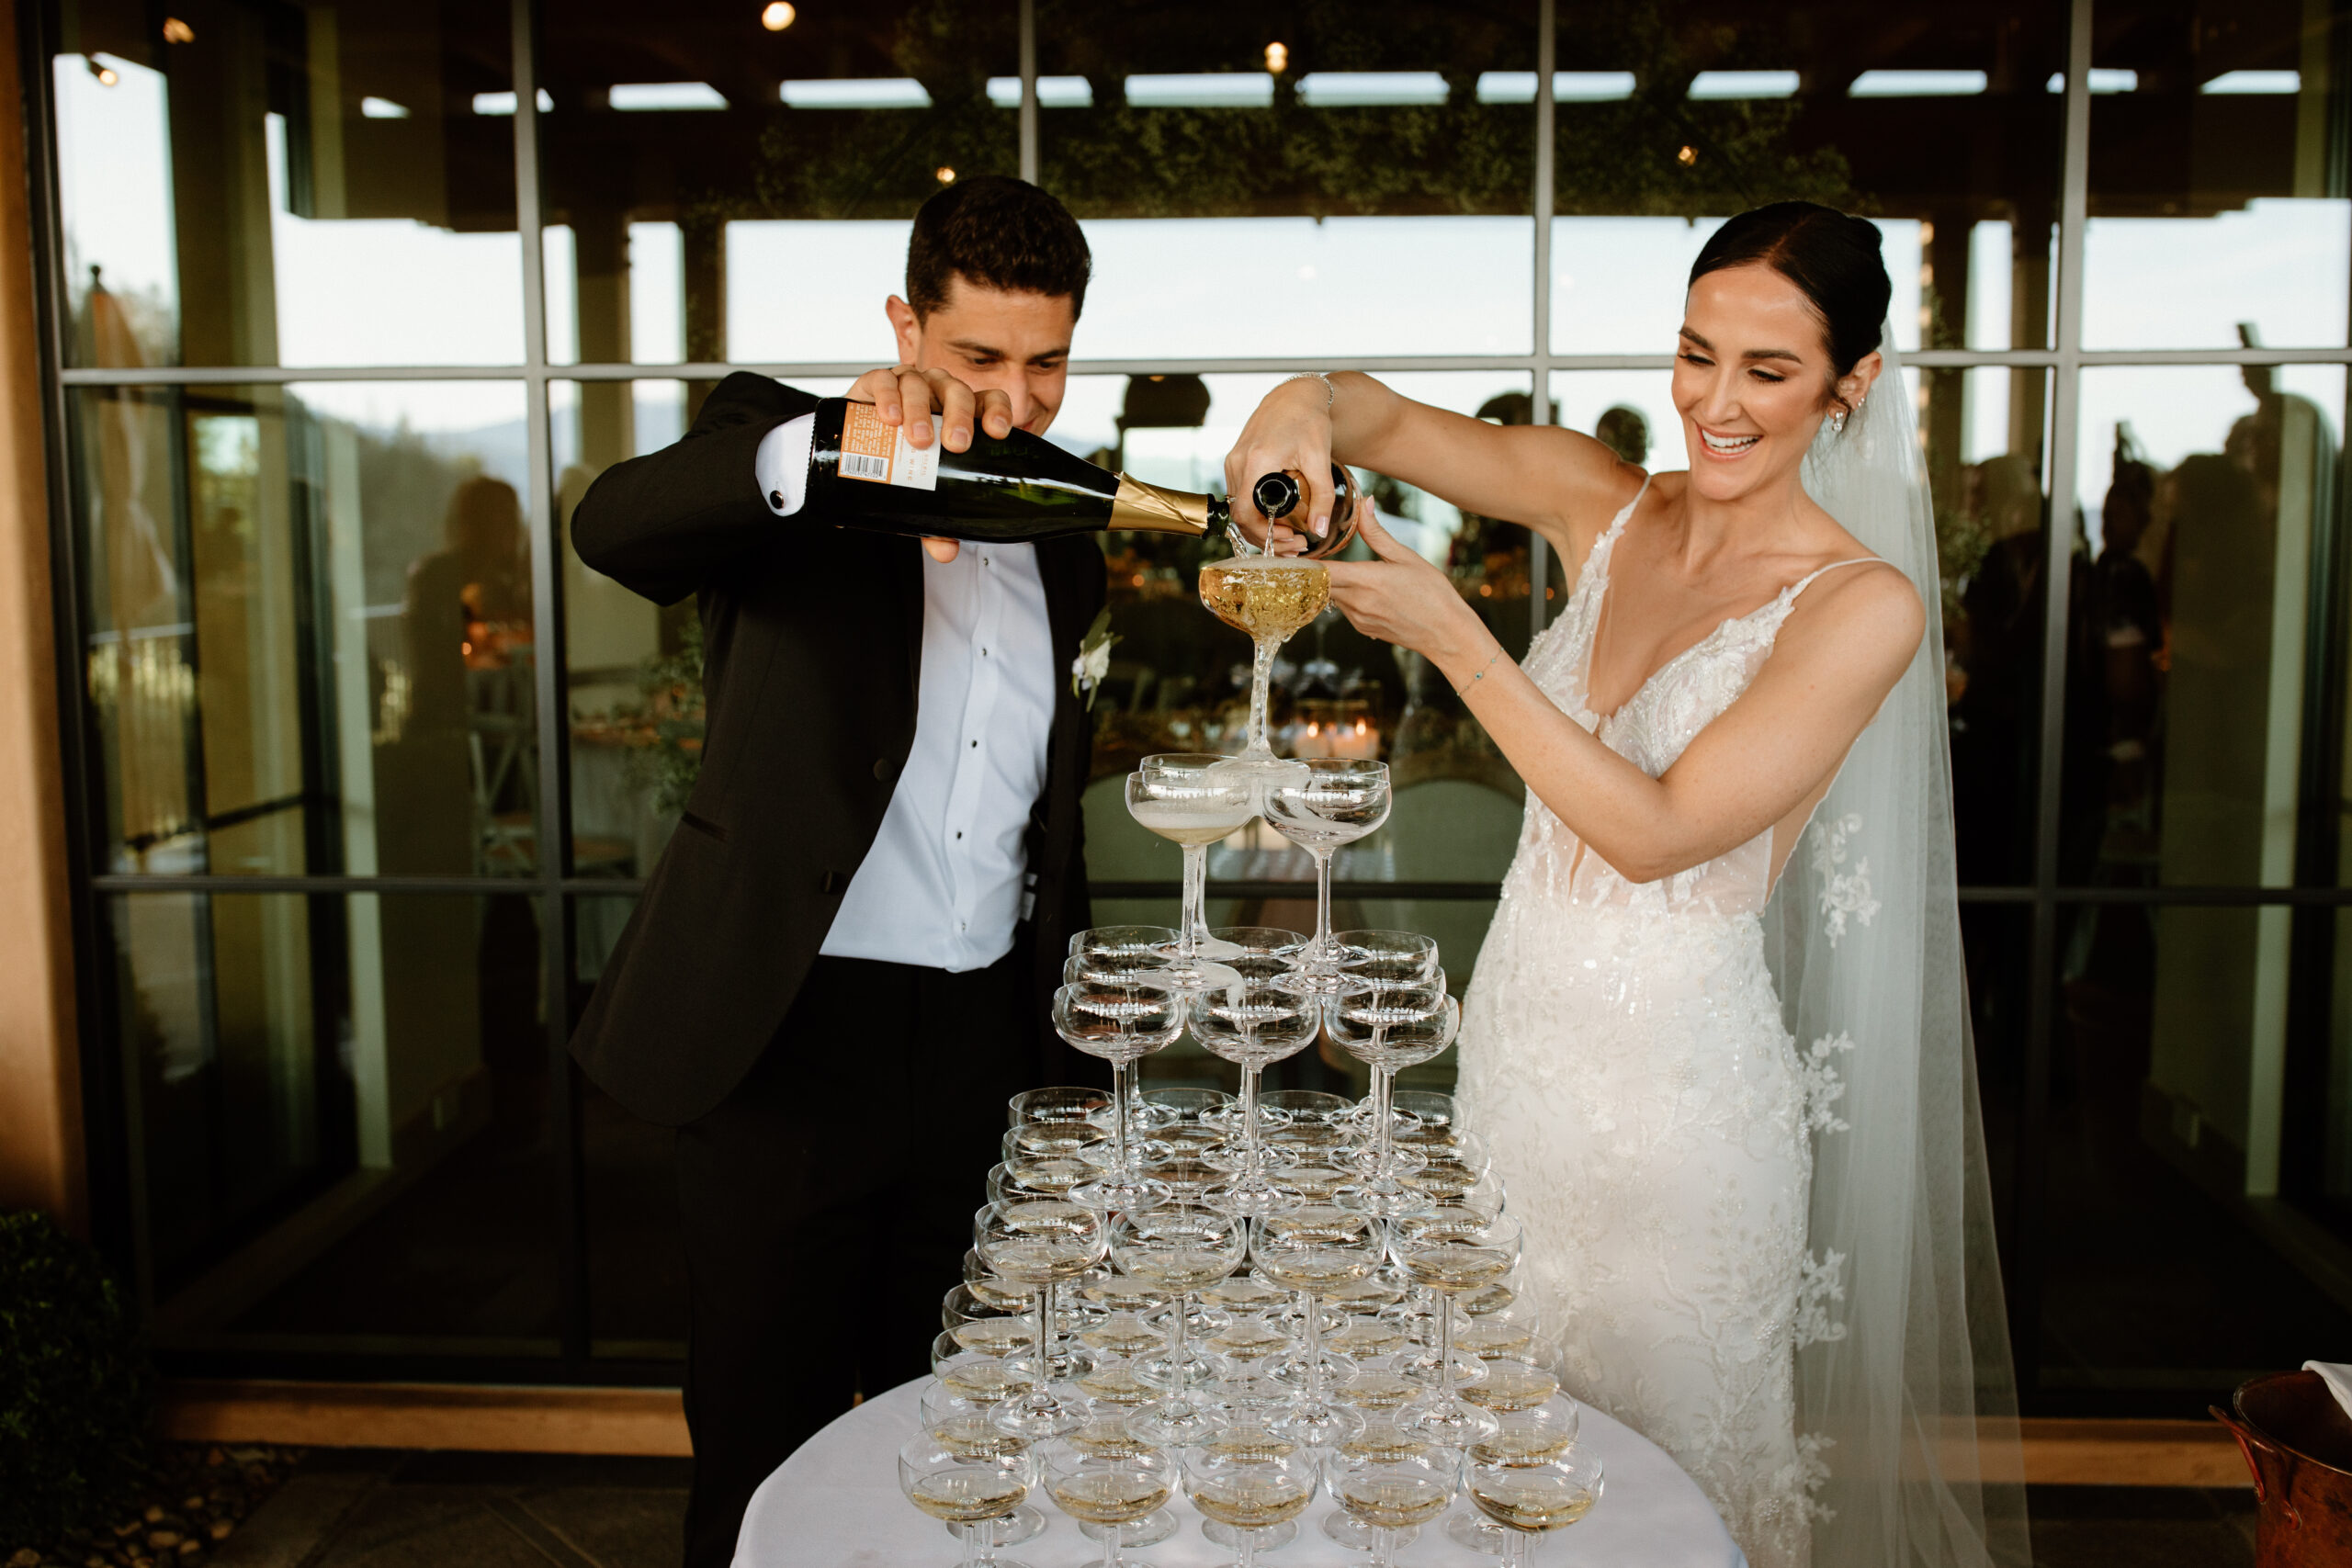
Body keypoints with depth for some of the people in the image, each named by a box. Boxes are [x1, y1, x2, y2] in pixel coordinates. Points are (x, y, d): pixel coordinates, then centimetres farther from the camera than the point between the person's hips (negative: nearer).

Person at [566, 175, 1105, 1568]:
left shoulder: (1059, 538, 13)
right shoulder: (783, 441, -3)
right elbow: (614, 528, -26)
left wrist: (1065, 984, 18)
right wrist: (822, 447, -42)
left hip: (988, 1042, 5)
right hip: (792, 1035, -4)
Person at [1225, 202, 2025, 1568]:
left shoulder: (1863, 602, -14)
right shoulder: (1604, 505, 1)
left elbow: (1654, 829, -20)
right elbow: (1386, 420, -2)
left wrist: (1450, 635, -24)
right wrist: (1307, 407, -26)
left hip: (1675, 1081, -5)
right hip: (1518, 1030, 5)